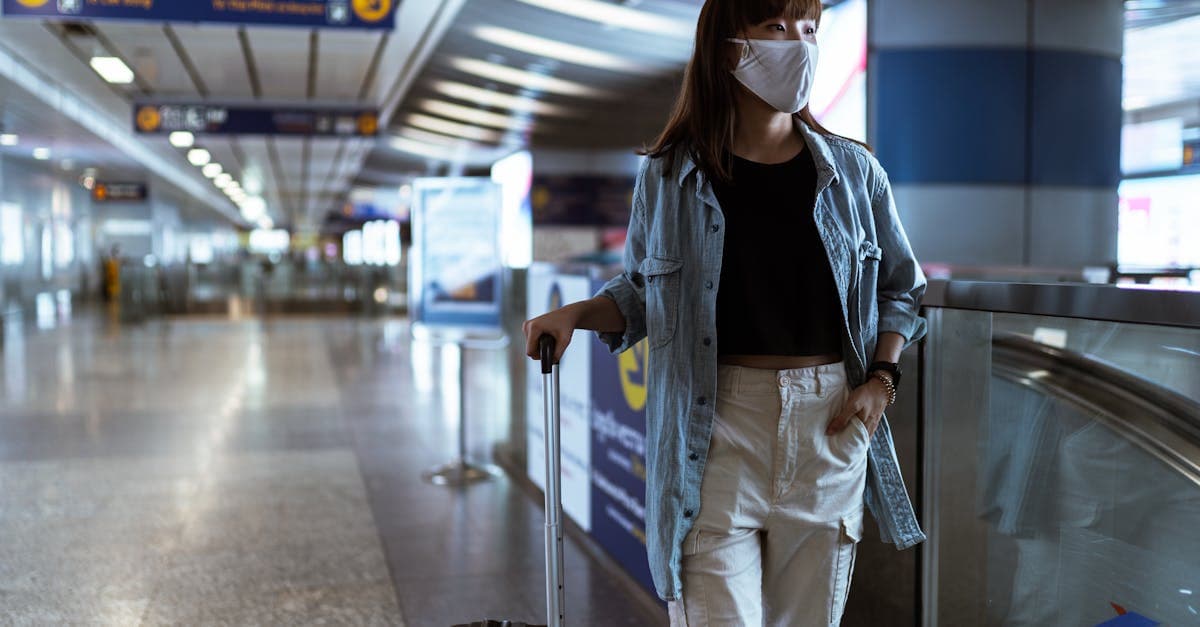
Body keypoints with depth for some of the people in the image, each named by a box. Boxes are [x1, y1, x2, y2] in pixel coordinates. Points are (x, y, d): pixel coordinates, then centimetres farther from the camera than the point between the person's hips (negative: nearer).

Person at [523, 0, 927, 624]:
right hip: (718, 433, -2)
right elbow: (643, 291, 12)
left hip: (828, 426, 2)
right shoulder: (668, 176, 0)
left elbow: (899, 288, 15)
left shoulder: (853, 172, 5)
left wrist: (881, 379, 1)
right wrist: (573, 314, -6)